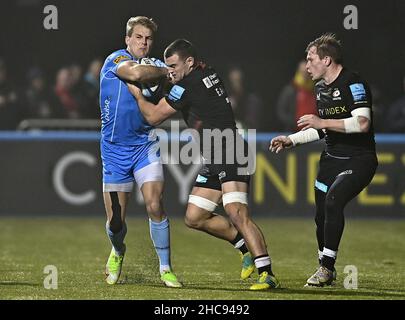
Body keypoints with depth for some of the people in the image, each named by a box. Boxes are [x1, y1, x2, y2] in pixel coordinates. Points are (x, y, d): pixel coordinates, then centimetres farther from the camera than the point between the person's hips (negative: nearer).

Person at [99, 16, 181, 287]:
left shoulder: (154, 66, 7)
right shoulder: (116, 59, -9)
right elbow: (135, 73, -31)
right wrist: (167, 71, -20)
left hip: (145, 144, 2)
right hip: (114, 149, -2)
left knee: (154, 205, -17)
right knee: (115, 221, 1)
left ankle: (165, 268, -4)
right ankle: (118, 252, 36)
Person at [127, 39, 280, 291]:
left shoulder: (187, 86, -13)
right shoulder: (209, 74, 12)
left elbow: (154, 117, -3)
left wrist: (137, 94, 12)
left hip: (231, 155, -10)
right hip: (213, 162, 10)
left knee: (237, 214, -22)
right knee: (194, 218, 10)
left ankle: (267, 274, -25)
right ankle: (247, 247, 19)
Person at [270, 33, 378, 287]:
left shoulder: (353, 83, -16)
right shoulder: (321, 87, 12)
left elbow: (362, 123, -27)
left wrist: (323, 122, -25)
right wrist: (291, 140, 16)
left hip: (359, 159, -9)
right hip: (332, 159, 9)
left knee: (333, 200, -27)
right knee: (322, 215, 6)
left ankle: (327, 266, -19)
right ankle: (327, 272, 23)